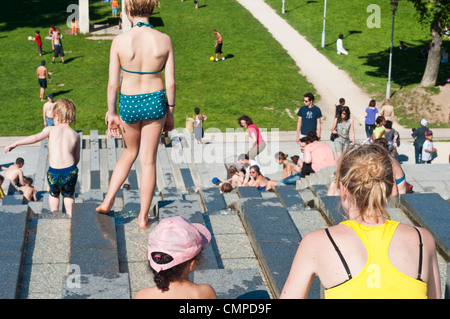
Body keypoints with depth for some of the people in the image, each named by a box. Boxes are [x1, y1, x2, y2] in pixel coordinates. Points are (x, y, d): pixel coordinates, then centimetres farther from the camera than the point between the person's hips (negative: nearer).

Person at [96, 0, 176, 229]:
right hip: (155, 102, 0)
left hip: (128, 103, 0)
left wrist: (111, 113, 3)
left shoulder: (120, 41, -13)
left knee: (130, 152, 27)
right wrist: (170, 113, 8)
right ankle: (143, 217, 18)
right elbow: (170, 83, -5)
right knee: (148, 161, 12)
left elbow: (113, 83, -9)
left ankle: (108, 201, 23)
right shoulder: (164, 40, -10)